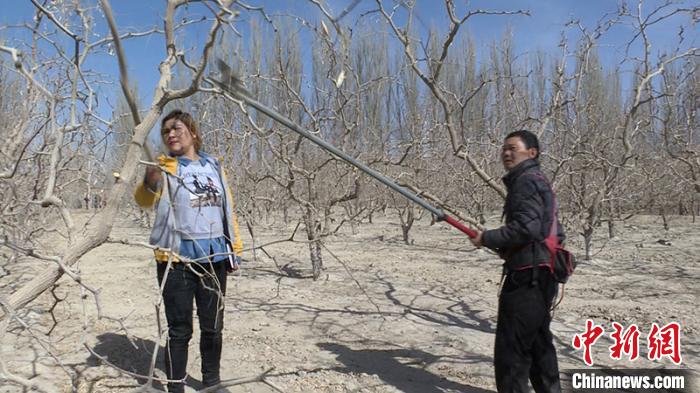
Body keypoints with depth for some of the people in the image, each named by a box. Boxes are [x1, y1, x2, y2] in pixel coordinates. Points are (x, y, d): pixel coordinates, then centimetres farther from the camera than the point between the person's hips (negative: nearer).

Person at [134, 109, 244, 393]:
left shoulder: (213, 166, 11)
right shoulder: (164, 167, 1)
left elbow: (228, 209, 15)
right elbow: (143, 200, -18)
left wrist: (235, 249, 13)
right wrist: (149, 182, -40)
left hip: (214, 257, 3)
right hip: (177, 259, -3)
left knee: (212, 327, 14)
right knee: (180, 329, 3)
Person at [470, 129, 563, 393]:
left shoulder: (526, 181, -11)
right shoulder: (538, 181, 20)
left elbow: (526, 227, -25)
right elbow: (556, 233, 23)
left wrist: (487, 239, -14)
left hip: (527, 277, -11)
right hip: (540, 275, 11)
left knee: (511, 350, -6)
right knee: (538, 344, 19)